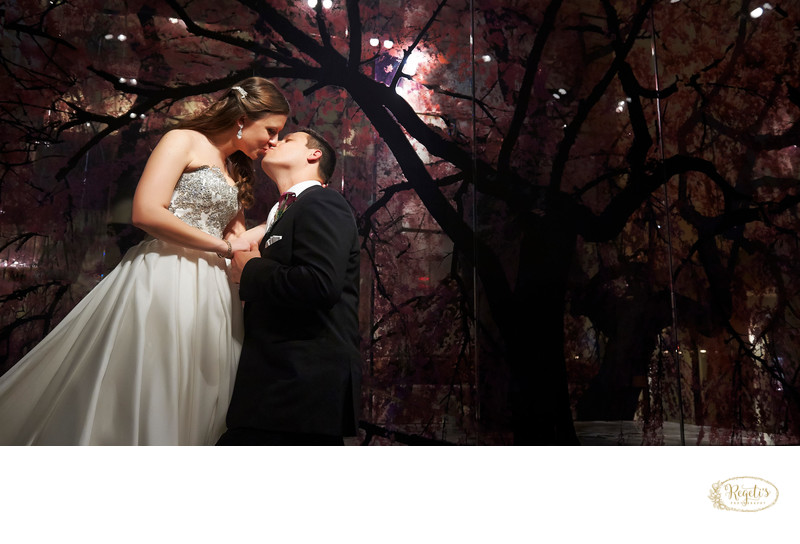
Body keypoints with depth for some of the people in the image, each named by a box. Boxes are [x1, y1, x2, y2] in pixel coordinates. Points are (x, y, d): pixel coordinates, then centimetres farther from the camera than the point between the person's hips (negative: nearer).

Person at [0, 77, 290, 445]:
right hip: (162, 282, -7)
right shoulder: (185, 140, -1)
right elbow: (146, 212, -14)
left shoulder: (237, 170, 23)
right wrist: (222, 245, -9)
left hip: (208, 291, 8)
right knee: (131, 396, -6)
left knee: (185, 407, 6)